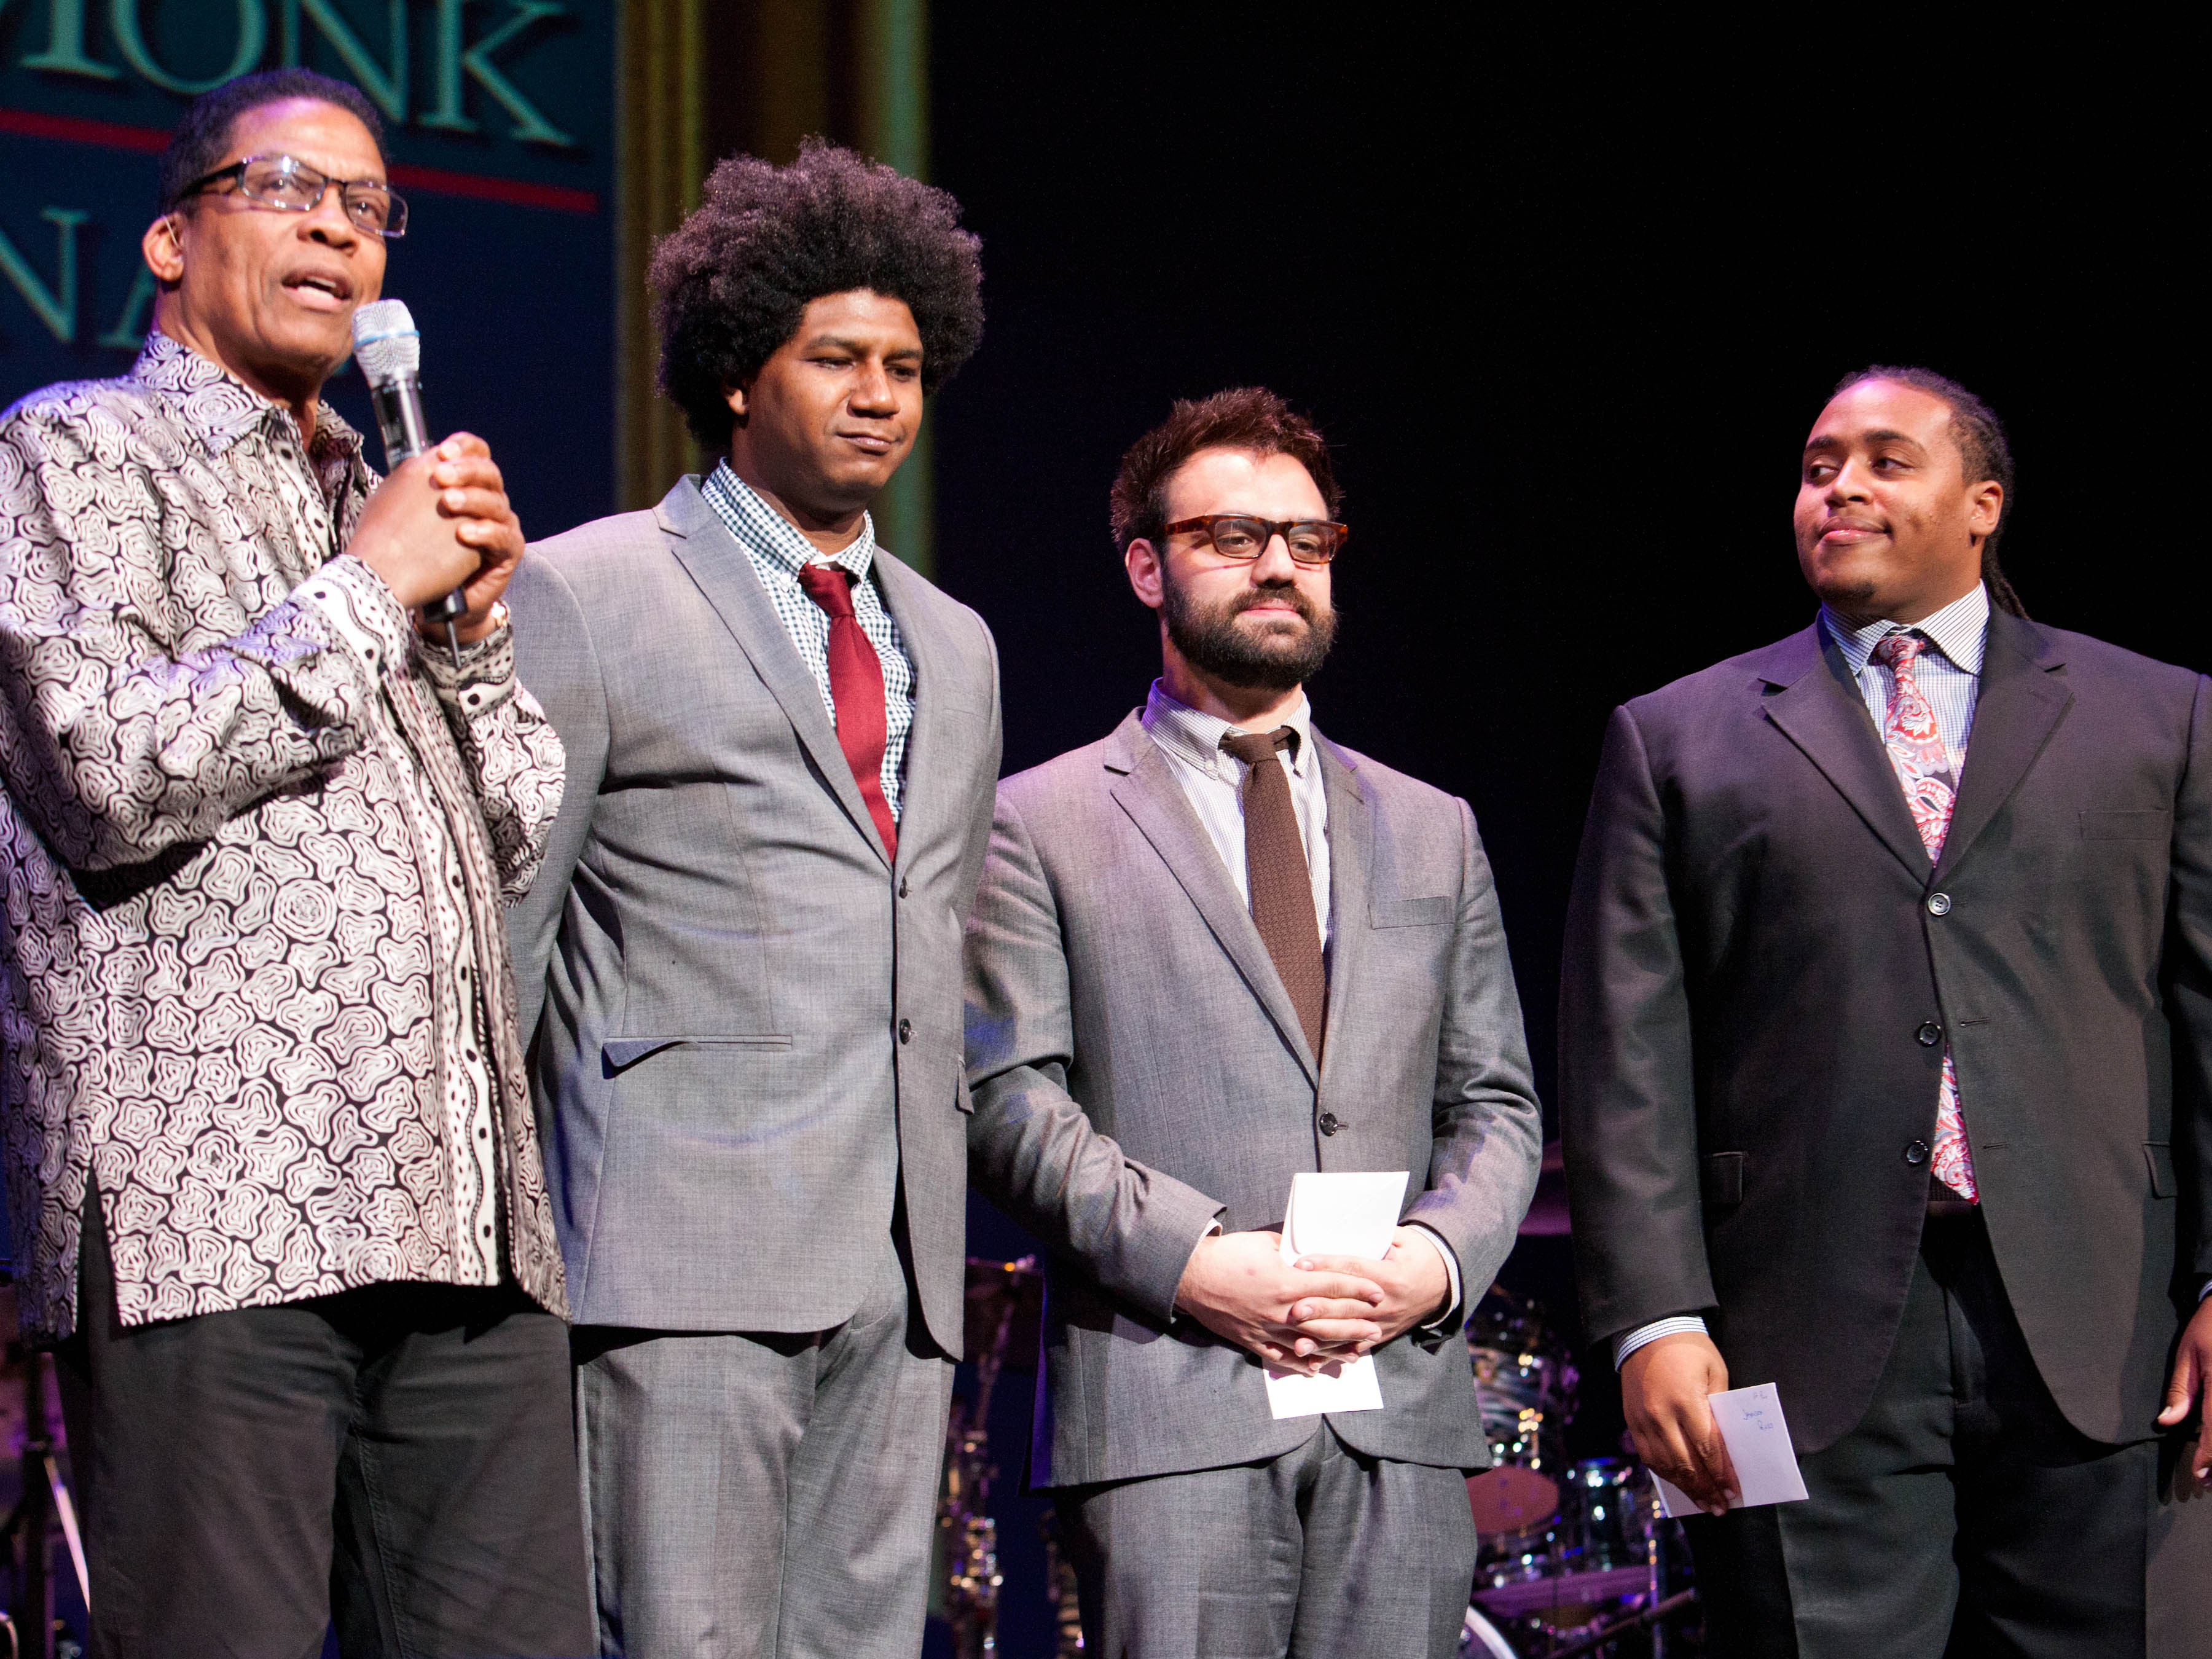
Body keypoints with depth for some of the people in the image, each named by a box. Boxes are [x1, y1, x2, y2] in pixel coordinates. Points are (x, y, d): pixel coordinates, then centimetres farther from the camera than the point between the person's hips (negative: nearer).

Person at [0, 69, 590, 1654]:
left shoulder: (385, 501, 28)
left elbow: (513, 840, 27)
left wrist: (474, 616, 11)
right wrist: (368, 590, -2)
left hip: (463, 1226, 7)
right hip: (208, 1217, -6)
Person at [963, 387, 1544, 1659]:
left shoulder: (1432, 832, 22)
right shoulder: (1043, 826, 9)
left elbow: (1497, 1104, 18)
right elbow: (1008, 1100, -1)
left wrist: (1438, 1257, -3)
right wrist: (1196, 1259, -13)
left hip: (1403, 1409, 4)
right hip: (1169, 1412, -3)